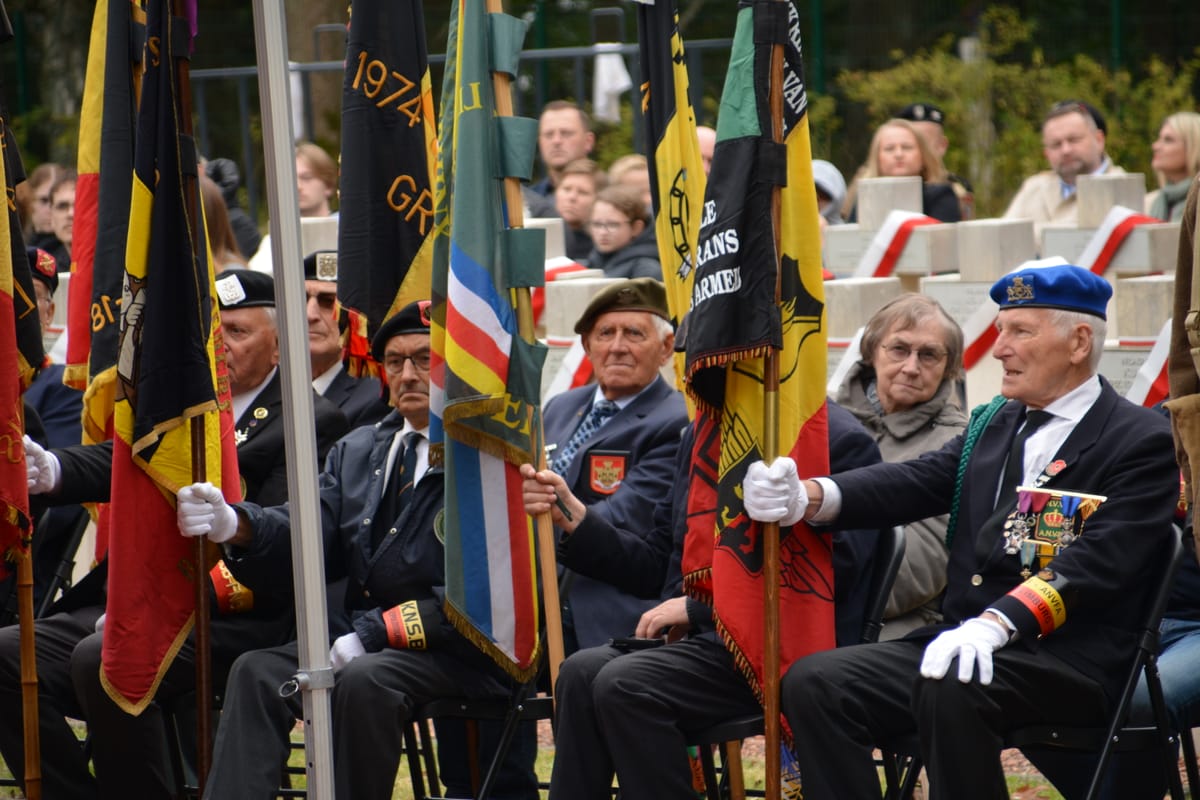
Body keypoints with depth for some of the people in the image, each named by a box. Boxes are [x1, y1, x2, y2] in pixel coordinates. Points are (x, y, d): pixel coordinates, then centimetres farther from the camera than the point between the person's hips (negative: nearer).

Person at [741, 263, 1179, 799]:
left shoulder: (1142, 442, -3)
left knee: (950, 687, -36)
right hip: (963, 645, 7)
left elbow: (1098, 561, -16)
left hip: (1071, 662, -7)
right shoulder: (993, 425, 19)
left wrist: (995, 624, -30)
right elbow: (917, 481, 4)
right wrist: (808, 498, -16)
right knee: (812, 684, -12)